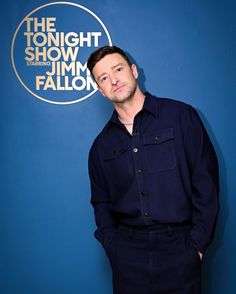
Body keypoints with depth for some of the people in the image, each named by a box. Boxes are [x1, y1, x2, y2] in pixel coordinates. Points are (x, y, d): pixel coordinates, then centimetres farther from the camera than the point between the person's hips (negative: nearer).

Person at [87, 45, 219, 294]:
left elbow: (206, 182, -4)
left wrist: (197, 244, -8)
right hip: (127, 252, 3)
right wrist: (112, 245, 0)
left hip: (178, 247, -2)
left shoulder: (180, 116, -2)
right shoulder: (102, 145, 8)